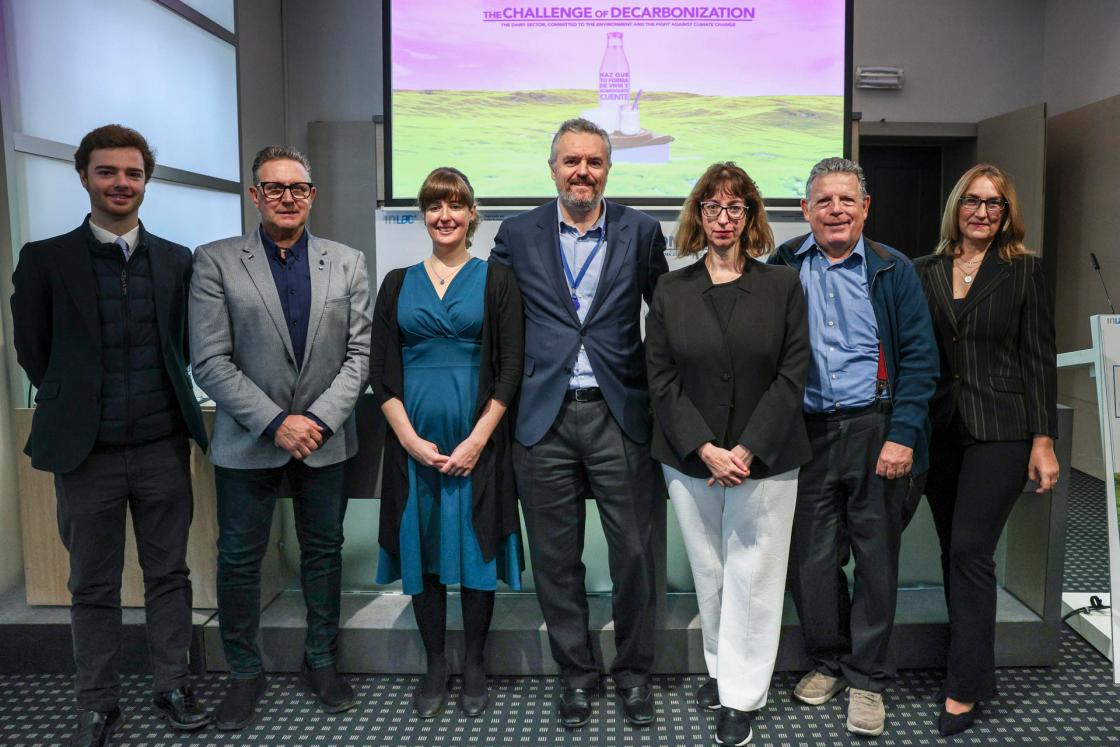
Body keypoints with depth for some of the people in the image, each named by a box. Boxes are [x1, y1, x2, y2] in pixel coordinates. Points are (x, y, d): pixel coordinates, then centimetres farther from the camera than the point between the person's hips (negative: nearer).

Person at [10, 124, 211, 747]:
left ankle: (173, 687, 26)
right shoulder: (45, 259, -1)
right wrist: (74, 408, 9)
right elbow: (33, 350, 6)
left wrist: (164, 404, 9)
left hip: (163, 448, 2)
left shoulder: (178, 261, 5)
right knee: (94, 588, 10)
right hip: (87, 454, -1)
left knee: (169, 575, 11)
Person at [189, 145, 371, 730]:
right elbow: (210, 361, -9)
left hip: (324, 438, 2)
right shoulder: (215, 261, -3)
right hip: (248, 441, -1)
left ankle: (321, 663, 30)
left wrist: (320, 418, -12)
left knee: (323, 551, 12)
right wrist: (275, 422, -15)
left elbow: (361, 353, 0)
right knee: (239, 558, 8)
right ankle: (245, 672, 27)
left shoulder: (347, 264, 3)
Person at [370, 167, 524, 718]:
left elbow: (510, 368, -3)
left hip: (476, 441, -2)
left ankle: (474, 666, 22)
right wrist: (411, 439, -8)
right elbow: (382, 369, 4)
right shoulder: (398, 284, 9)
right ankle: (435, 666, 24)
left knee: (476, 548, 5)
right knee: (422, 550, 8)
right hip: (413, 441, 2)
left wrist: (477, 440, -12)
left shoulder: (496, 280, 2)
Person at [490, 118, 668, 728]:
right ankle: (576, 673, 29)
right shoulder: (518, 235, 5)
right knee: (556, 558, 10)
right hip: (544, 418, 1)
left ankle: (633, 671, 27)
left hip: (620, 415, 0)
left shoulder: (641, 232, 4)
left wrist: (655, 385, 4)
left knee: (634, 552, 6)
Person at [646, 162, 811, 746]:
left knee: (752, 574, 3)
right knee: (708, 572, 10)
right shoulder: (670, 291, 4)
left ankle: (741, 696, 17)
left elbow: (792, 375, -3)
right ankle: (721, 668, 31)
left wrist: (748, 449, -12)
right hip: (690, 458, 1)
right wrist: (706, 449, -10)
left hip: (764, 457, -1)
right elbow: (661, 379, 0)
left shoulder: (783, 287, 2)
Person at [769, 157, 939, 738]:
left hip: (875, 430, -1)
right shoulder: (782, 268, 4)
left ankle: (867, 679, 23)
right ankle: (828, 661, 30)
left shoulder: (893, 270, 2)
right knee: (810, 556, 8)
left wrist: (902, 436, -10)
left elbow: (919, 357, -2)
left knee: (875, 557, 7)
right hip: (806, 432, 1)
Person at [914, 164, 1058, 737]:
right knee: (953, 552, 11)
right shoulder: (925, 272, 7)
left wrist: (1043, 442, -7)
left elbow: (1040, 360, -2)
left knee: (969, 551, -7)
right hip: (939, 429, 4)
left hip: (1000, 431, -4)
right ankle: (969, 658, 26)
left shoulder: (1023, 272, 0)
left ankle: (966, 688, 3)